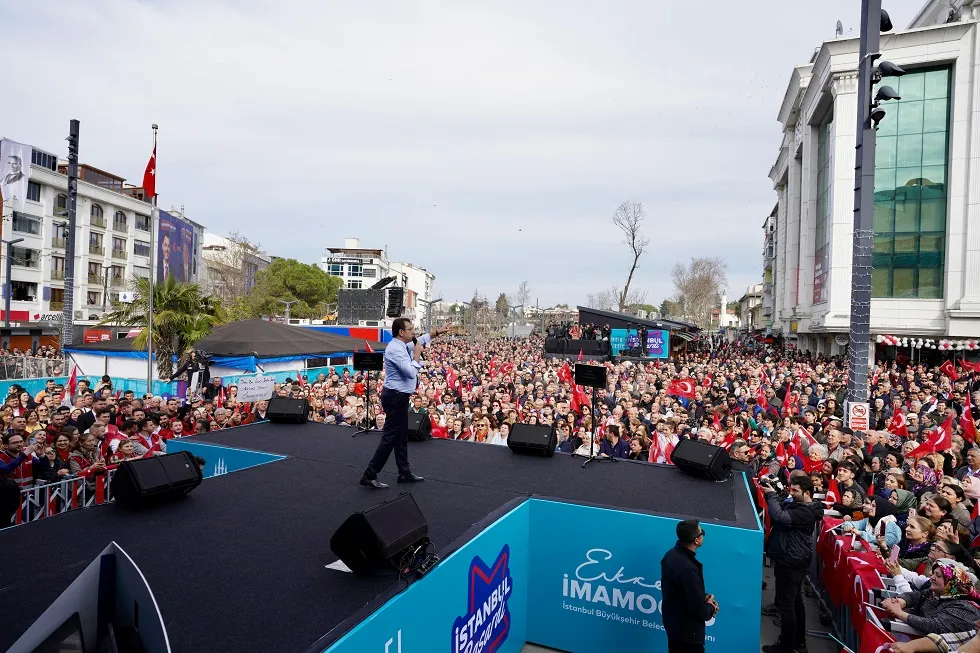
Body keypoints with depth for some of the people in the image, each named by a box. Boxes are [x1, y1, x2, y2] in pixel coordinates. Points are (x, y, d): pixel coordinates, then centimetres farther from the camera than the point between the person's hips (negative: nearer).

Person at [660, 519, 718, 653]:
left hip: (673, 623, 9)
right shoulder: (688, 569, -34)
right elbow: (700, 611, -25)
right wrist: (711, 608, -4)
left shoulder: (671, 555, -5)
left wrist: (704, 597, 1)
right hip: (687, 631, -9)